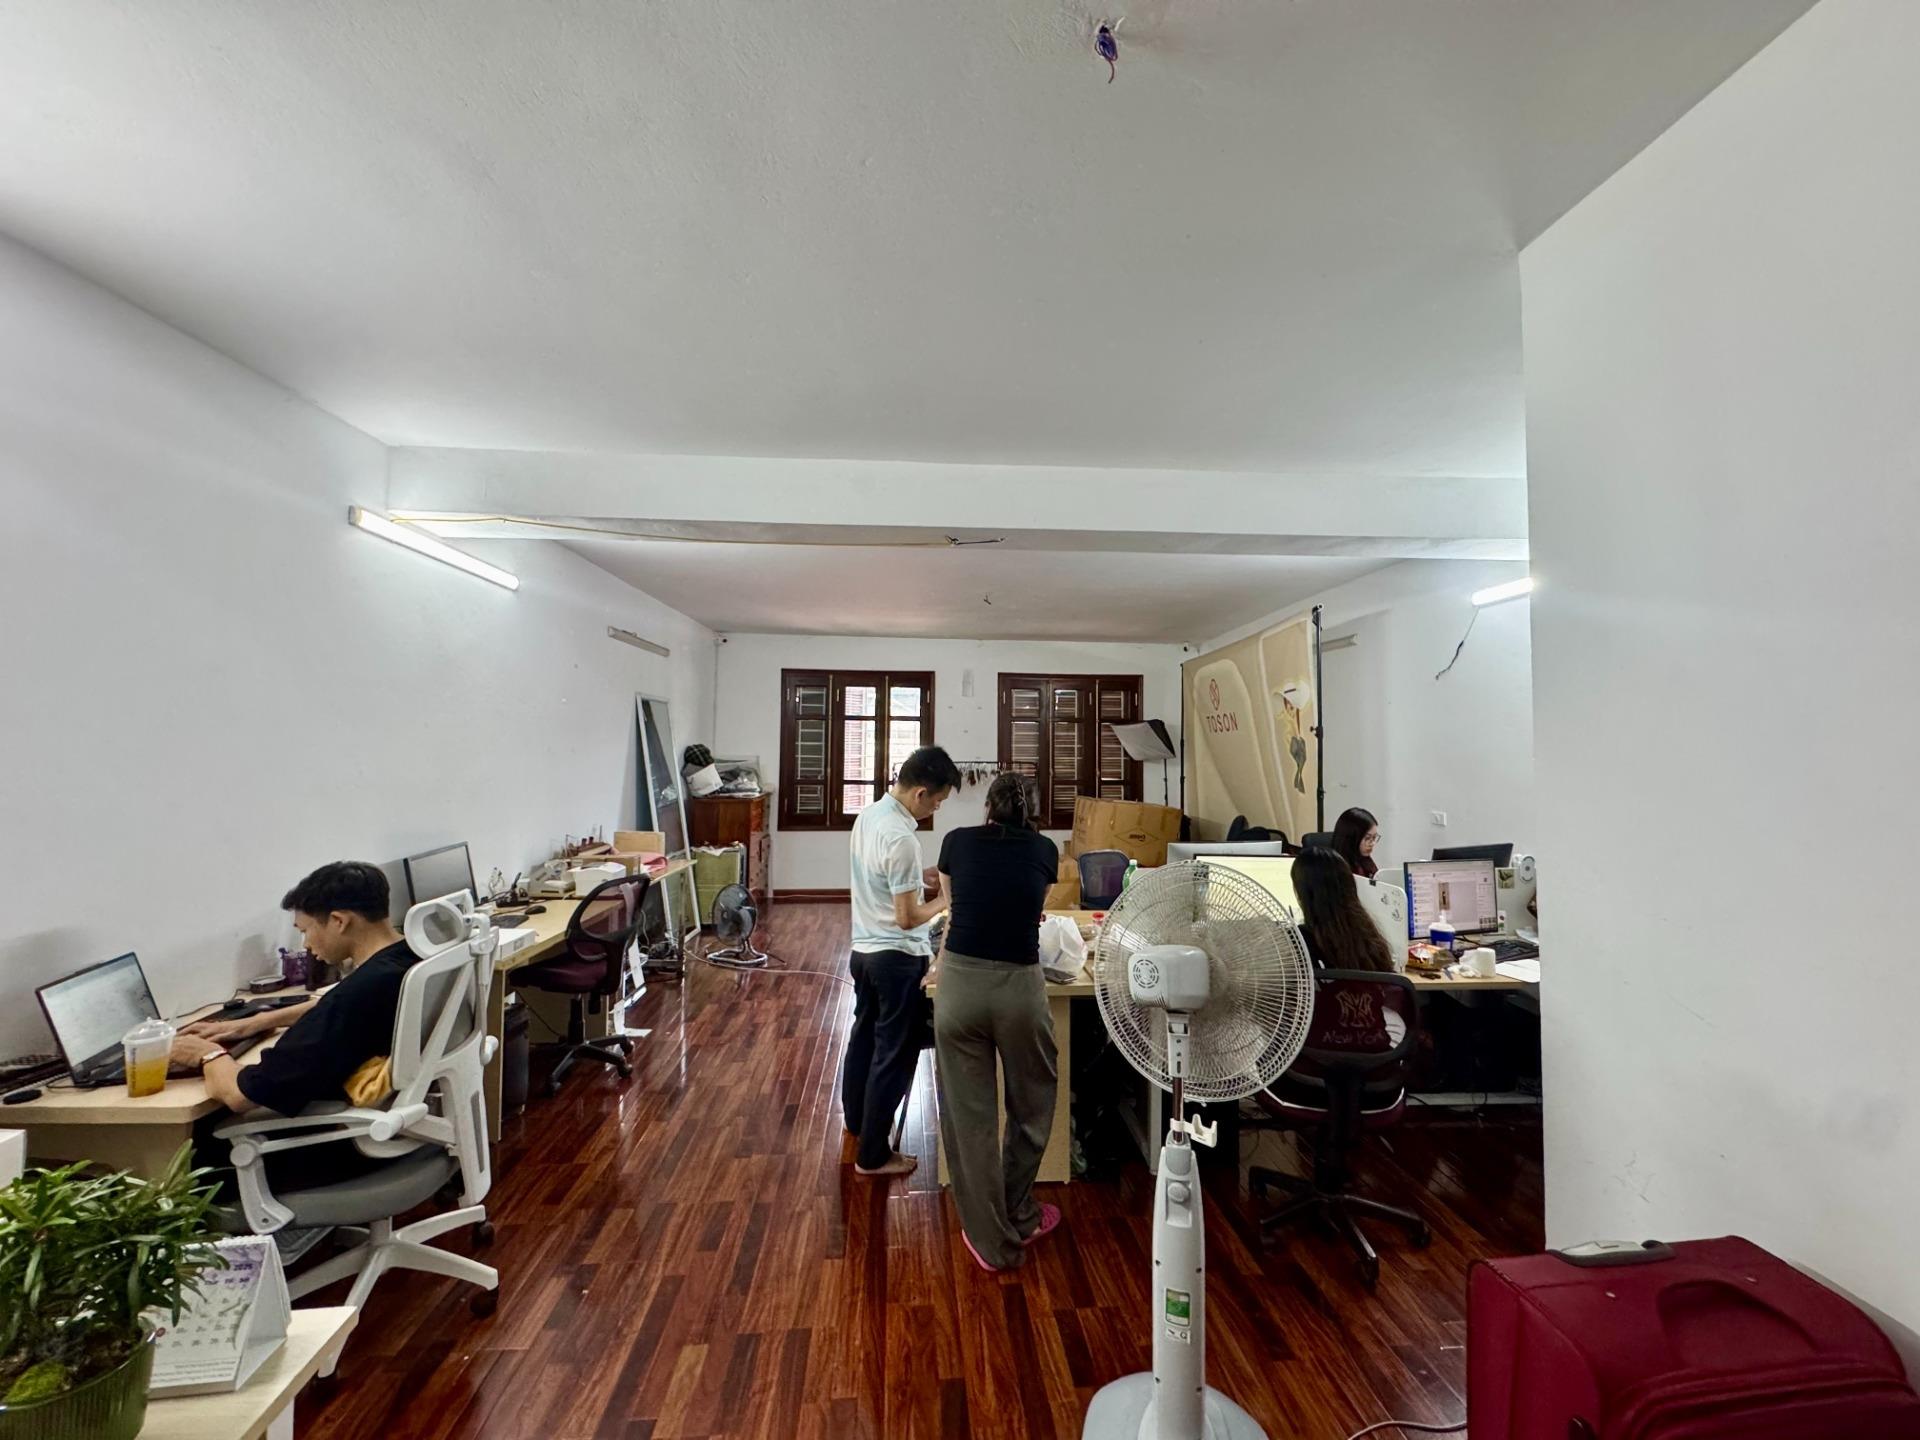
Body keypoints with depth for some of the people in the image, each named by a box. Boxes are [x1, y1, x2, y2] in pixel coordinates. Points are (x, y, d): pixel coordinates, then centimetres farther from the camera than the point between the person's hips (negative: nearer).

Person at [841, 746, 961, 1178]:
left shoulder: (869, 814, 1)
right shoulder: (901, 838, -27)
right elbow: (908, 918, -23)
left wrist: (925, 881, 6)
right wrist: (944, 900, -7)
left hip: (863, 949, 9)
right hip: (897, 959, -9)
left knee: (864, 1036, 25)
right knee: (894, 1055, 6)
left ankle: (855, 1118, 45)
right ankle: (873, 1155, 19)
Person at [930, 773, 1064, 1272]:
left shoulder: (958, 842, 7)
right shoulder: (1045, 850, 8)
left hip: (959, 984, 0)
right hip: (1019, 988, 0)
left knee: (968, 1113, 15)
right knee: (1031, 1104, 24)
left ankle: (992, 1240, 29)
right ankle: (1019, 1219, 41)